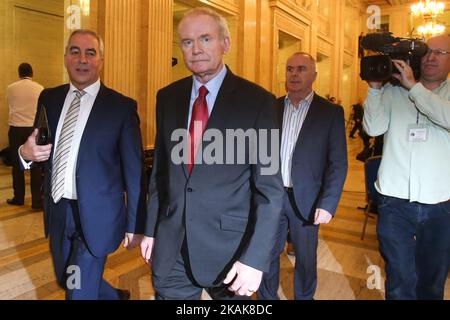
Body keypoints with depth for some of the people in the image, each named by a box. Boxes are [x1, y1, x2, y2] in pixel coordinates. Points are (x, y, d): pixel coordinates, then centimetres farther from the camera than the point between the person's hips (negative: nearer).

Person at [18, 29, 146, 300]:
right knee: (66, 281, 23)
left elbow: (134, 172, -8)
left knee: (79, 290, 5)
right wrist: (27, 153, -13)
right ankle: (114, 295, 47)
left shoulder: (122, 106, -10)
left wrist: (135, 225, -6)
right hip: (58, 212, 6)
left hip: (95, 215, -5)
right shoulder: (49, 99, 4)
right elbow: (38, 148, 12)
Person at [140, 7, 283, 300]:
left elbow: (270, 187, -11)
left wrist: (255, 258, -16)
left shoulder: (257, 100, -10)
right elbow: (160, 169, 9)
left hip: (229, 247, -3)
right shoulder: (168, 98, 4)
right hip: (170, 247, 4)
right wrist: (151, 229, 10)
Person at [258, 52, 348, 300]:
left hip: (306, 201, -2)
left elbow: (338, 164, -6)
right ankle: (266, 297, 36)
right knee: (267, 254, 14)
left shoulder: (330, 112, -4)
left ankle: (304, 297, 38)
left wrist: (327, 204, -14)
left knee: (306, 258, 14)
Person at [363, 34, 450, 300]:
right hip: (395, 200, -1)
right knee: (400, 283, 8)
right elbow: (374, 128, -5)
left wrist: (413, 86, -16)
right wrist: (375, 87, -11)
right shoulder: (393, 92, 3)